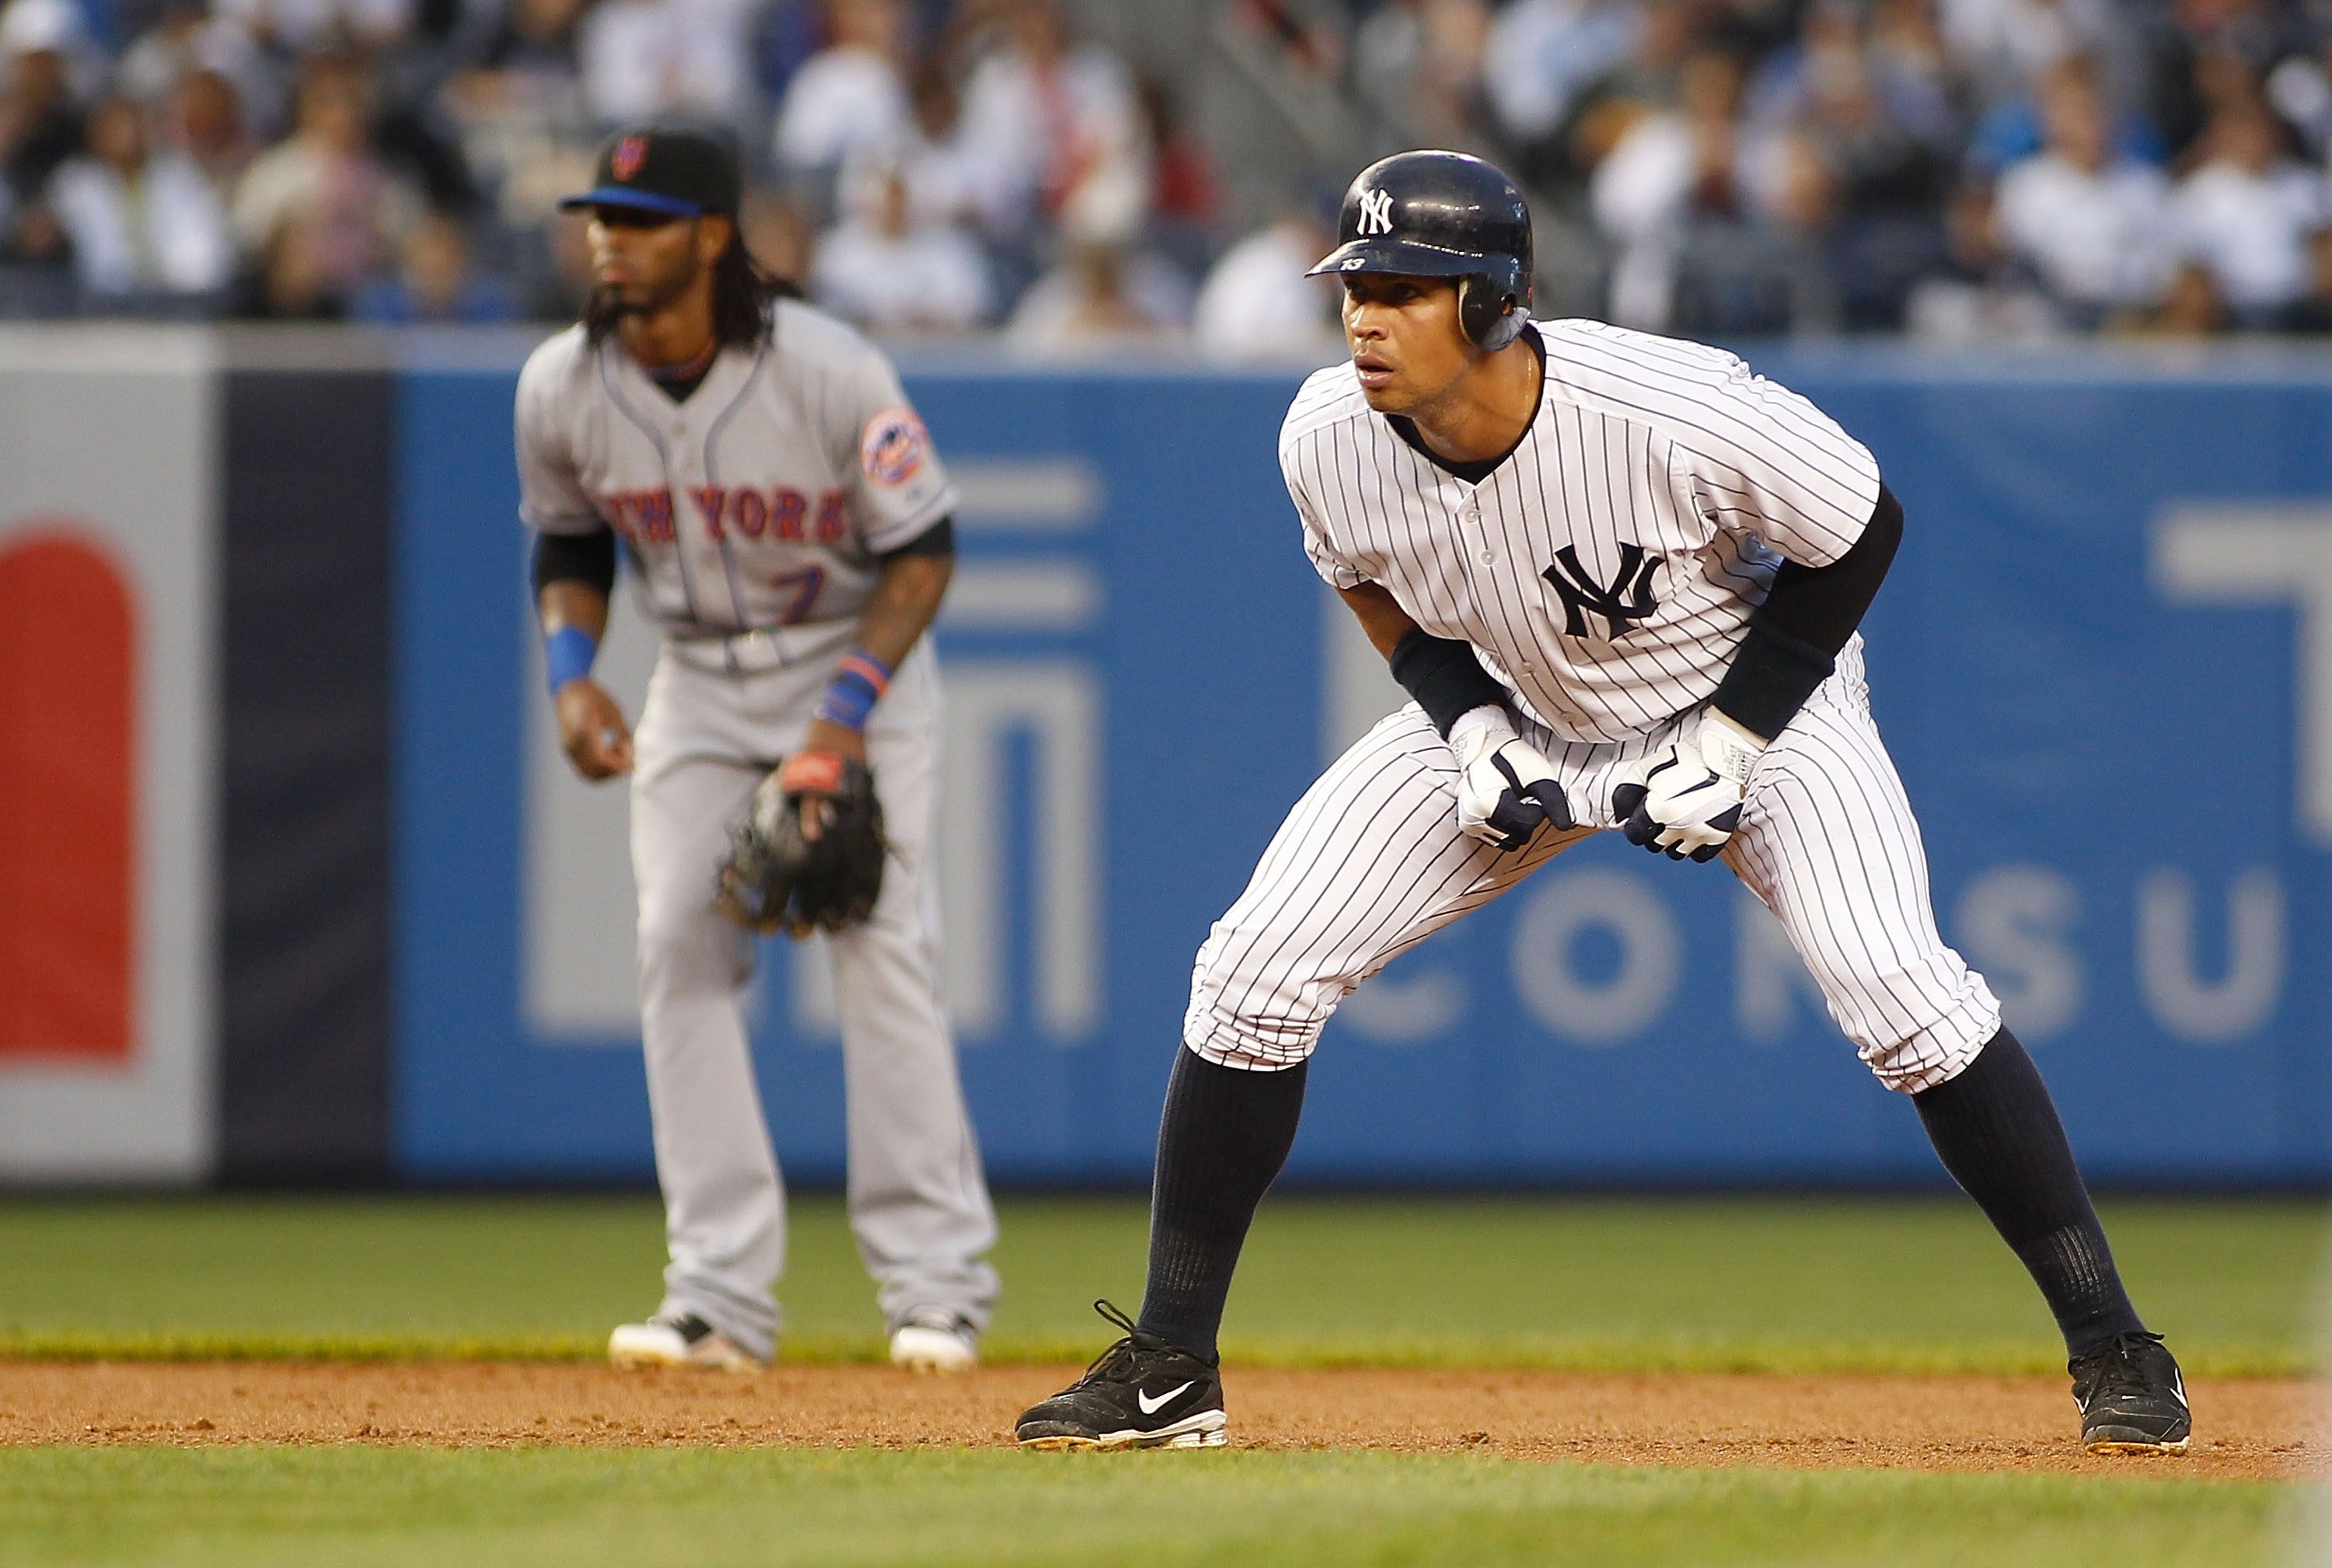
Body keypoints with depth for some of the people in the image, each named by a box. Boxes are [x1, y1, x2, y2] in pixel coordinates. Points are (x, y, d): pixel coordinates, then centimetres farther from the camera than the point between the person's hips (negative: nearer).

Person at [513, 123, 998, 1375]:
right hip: (698, 683, 4)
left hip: (856, 661, -4)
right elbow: (569, 543, 8)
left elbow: (924, 547, -15)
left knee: (882, 946, -13)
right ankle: (722, 1296, -6)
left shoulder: (828, 373, -24)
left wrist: (847, 712, -24)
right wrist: (570, 668, -11)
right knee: (679, 952, -7)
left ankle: (935, 1282, -8)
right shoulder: (562, 389, -11)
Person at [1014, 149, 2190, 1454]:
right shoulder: (1329, 439, -23)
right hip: (1516, 719, 4)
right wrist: (1469, 732, -12)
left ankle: (2112, 1349, -10)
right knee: (1254, 970, -8)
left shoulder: (1679, 414, -37)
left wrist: (1732, 742, -21)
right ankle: (1170, 1371, 5)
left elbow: (1862, 531, -19)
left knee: (1900, 992, -24)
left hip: (1755, 694, -4)